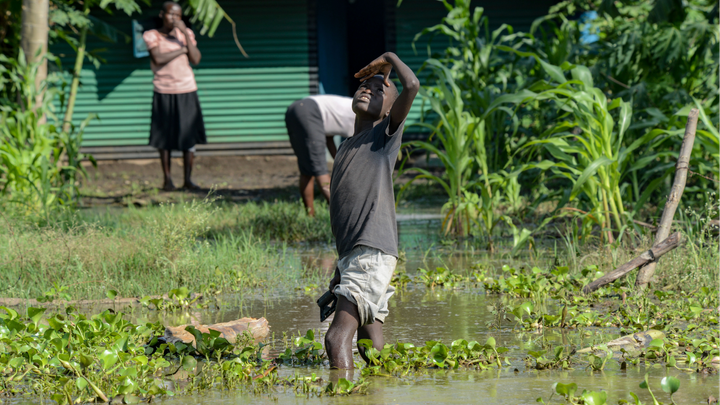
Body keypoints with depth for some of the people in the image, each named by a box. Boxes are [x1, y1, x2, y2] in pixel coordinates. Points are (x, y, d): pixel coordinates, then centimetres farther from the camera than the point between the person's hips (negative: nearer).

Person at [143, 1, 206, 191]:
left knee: (189, 136, -1)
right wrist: (182, 49, -7)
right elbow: (158, 58, -15)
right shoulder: (152, 36, 1)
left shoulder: (186, 33, 8)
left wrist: (185, 34, -12)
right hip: (164, 92, -2)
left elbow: (196, 59, -5)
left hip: (186, 91, 2)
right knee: (165, 138, 2)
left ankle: (188, 179, 5)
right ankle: (167, 179, 11)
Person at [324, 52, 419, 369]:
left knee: (337, 337, -19)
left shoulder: (385, 134, 2)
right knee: (370, 344, 11)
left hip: (373, 253, -9)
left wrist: (389, 58, 3)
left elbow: (412, 86, -15)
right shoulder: (346, 148, 24)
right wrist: (342, 268, 24)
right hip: (353, 255, 9)